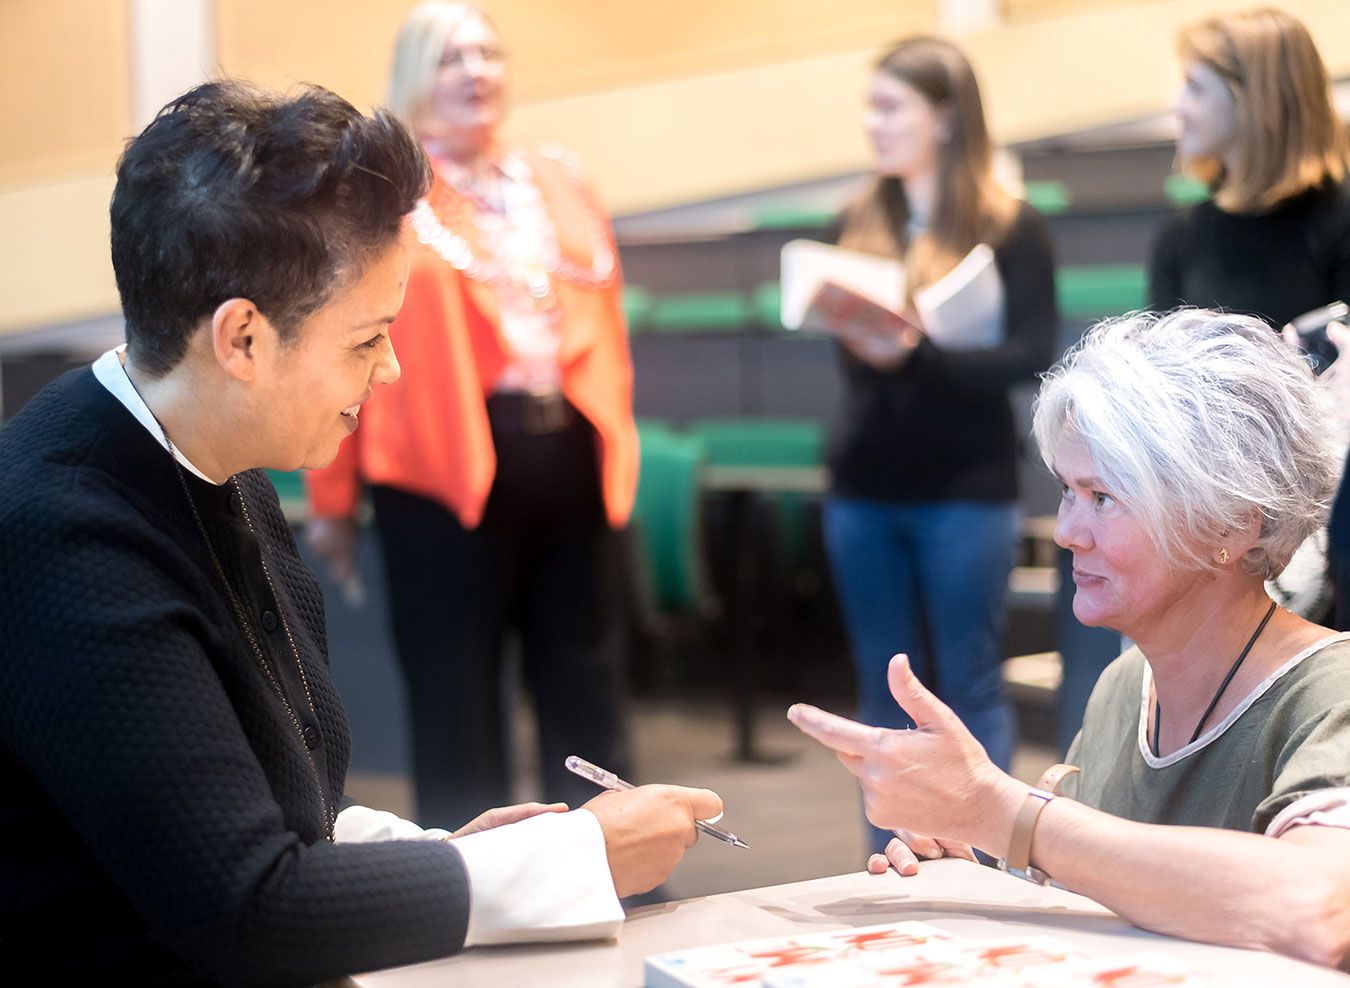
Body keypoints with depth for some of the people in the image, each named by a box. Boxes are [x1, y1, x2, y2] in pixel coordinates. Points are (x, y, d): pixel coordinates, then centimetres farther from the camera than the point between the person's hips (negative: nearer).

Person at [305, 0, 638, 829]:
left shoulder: (561, 184, 16)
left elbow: (606, 322, 18)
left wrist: (617, 443, 12)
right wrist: (334, 499, -4)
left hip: (567, 453, 5)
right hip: (447, 463, -5)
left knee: (584, 676, 12)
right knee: (456, 690, 3)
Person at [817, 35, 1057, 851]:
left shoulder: (1010, 227, -4)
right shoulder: (862, 222, 10)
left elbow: (1034, 355, -12)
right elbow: (841, 329, 13)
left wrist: (916, 353, -25)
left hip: (964, 491, -4)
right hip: (864, 487, 5)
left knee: (969, 689, 2)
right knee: (885, 691, 10)